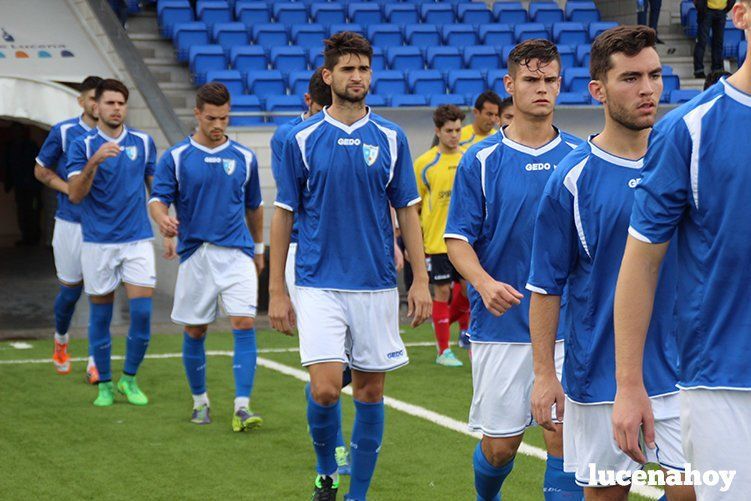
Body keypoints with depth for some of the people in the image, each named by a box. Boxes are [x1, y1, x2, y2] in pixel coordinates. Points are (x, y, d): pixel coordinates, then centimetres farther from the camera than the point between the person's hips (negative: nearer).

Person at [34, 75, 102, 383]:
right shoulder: (63, 132, -3)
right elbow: (41, 170, 6)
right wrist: (69, 188, -9)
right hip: (70, 223, -1)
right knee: (70, 289, 7)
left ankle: (94, 362, 3)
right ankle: (61, 340, 37)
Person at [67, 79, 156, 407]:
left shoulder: (143, 142, 7)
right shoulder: (83, 145, -1)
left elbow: (156, 186, 18)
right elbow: (75, 195, -12)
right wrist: (93, 163, -26)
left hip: (138, 240, 1)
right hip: (97, 242, -1)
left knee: (142, 312, -7)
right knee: (100, 316, 5)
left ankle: (129, 379, 11)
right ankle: (104, 384, 20)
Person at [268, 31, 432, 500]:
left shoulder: (390, 138, 4)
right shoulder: (303, 139, 0)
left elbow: (407, 211, 8)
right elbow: (284, 215, 3)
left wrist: (421, 280, 1)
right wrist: (277, 290, 1)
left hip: (377, 285, 2)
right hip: (319, 284, -2)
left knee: (370, 392, 5)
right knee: (325, 388, -12)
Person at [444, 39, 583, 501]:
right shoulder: (481, 160, -1)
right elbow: (458, 239, -2)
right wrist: (485, 284, -19)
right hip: (500, 325, -1)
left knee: (565, 435, -8)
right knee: (500, 443, 6)